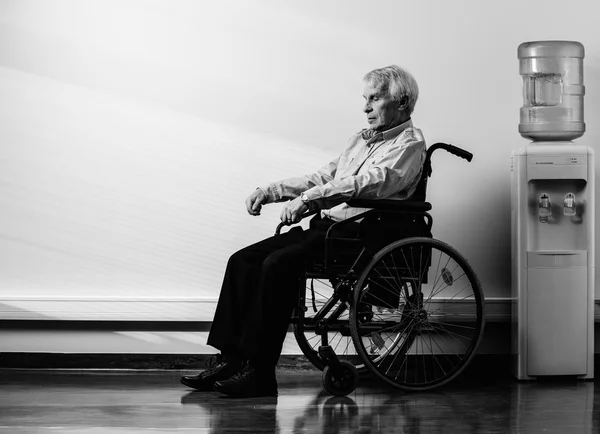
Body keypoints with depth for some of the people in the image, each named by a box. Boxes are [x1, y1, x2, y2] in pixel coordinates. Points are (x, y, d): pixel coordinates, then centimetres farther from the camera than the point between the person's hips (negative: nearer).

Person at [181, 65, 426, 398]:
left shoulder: (409, 144, -4)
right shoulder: (362, 139, 26)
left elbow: (368, 183, -19)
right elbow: (323, 177, 26)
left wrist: (307, 199, -28)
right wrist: (269, 191, 12)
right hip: (327, 226, 9)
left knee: (279, 264, -28)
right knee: (243, 260, -8)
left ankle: (259, 373, -26)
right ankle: (230, 359, -11)